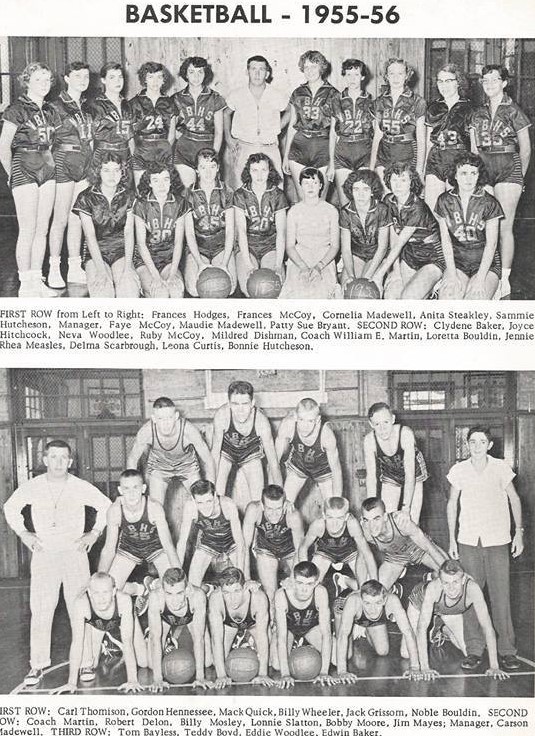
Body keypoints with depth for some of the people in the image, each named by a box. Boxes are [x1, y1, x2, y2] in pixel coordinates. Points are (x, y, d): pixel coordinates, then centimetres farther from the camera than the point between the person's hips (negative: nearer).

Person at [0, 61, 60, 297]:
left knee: (42, 229, 7)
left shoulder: (50, 111, 13)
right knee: (27, 230, -6)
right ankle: (25, 284, 2)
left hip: (47, 169, 6)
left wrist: (50, 164, 9)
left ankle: (37, 280, 15)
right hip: (24, 170, -6)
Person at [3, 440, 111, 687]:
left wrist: (94, 532, 3)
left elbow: (106, 506, 9)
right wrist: (23, 533, 8)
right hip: (44, 554, 1)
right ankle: (38, 665, 8)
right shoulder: (32, 487, -1)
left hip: (75, 553, -1)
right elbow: (10, 507, 16)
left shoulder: (81, 487, -3)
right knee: (40, 611, -3)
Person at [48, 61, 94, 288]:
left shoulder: (87, 106, 13)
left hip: (84, 166, 6)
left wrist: (91, 164, 13)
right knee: (61, 219, -4)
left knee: (77, 218, 8)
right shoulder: (56, 106, -7)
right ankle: (54, 270, 4)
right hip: (63, 163, -6)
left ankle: (75, 268, 14)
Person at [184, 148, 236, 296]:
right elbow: (189, 233, -5)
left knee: (228, 287, -22)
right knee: (194, 288, -22)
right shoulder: (189, 194, -2)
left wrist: (224, 264, -15)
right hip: (197, 248, 0)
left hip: (222, 247, 0)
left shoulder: (226, 192, 0)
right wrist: (200, 263, -17)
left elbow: (230, 231, -3)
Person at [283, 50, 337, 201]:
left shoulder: (332, 95, 1)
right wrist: (285, 156, 11)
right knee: (302, 199, 2)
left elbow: (334, 131, -2)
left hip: (322, 149, -3)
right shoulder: (298, 93, 11)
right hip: (298, 148, 3)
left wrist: (332, 162, -7)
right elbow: (292, 126, 15)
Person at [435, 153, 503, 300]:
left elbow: (491, 244, -6)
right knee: (447, 295, -25)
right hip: (456, 261, 2)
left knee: (475, 300, -27)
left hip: (486, 262, -2)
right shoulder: (444, 201, 2)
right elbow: (446, 240, 2)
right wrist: (451, 273, -9)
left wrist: (480, 278, -15)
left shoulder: (489, 203, -5)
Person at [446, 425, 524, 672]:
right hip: (468, 541, 1)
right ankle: (474, 650, 11)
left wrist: (518, 532, 1)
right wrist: (451, 539, 6)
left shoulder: (501, 468, -2)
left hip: (497, 540, -1)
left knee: (501, 595, -2)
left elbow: (514, 499, 8)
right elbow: (452, 503, 9)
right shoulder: (458, 470, 1)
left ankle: (506, 650, 9)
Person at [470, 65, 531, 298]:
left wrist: (518, 176, 5)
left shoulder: (514, 112, 2)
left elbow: (525, 150, 5)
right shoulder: (478, 113, 14)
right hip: (483, 168, 4)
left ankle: (504, 279, -5)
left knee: (504, 227, -9)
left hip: (508, 168, -4)